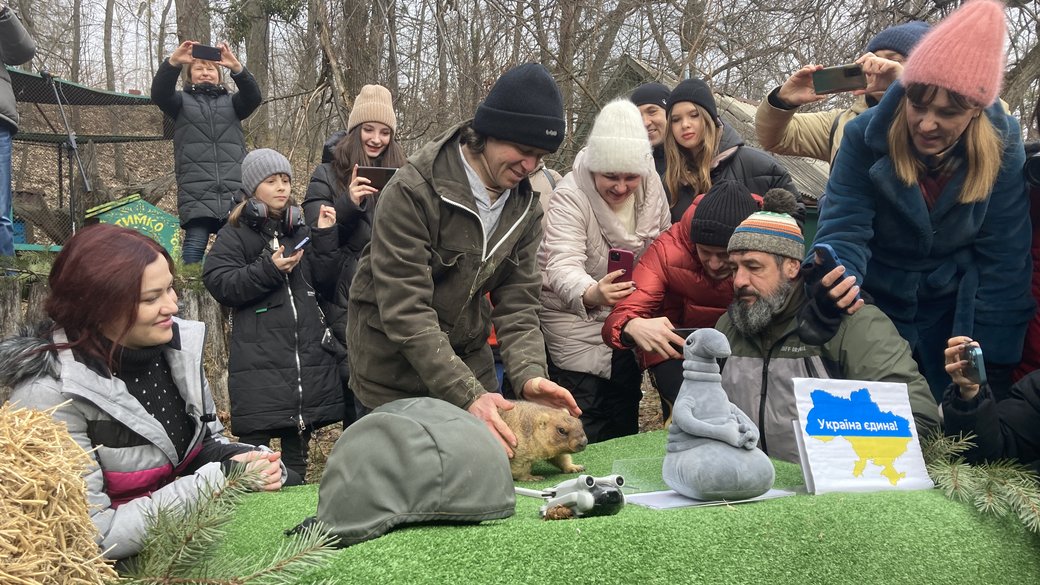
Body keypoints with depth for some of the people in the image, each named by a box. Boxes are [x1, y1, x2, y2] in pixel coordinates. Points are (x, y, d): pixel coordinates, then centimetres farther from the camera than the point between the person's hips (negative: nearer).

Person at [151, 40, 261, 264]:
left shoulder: (231, 102, 21)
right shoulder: (182, 101, 18)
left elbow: (253, 96, -1)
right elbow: (159, 93, -4)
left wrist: (236, 67, -20)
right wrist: (173, 62, -22)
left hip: (234, 191, 1)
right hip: (195, 191, -1)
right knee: (195, 242, -12)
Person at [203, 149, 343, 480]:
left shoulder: (299, 230, 16)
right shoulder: (234, 234, 2)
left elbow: (324, 279, 8)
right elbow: (219, 284, -10)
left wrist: (325, 237, -3)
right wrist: (269, 269, -18)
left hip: (308, 354, 5)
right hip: (258, 361, -4)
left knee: (297, 450, 14)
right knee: (255, 448, -5)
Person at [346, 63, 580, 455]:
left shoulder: (525, 205, -1)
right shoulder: (413, 191, -21)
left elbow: (517, 302, -4)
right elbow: (406, 312, -27)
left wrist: (529, 374, -23)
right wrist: (466, 394, -34)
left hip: (469, 361, 5)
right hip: (395, 376, -5)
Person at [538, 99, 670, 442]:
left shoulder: (651, 187, -8)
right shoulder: (570, 196, -24)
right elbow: (563, 264, -36)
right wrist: (590, 294, -57)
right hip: (575, 319, -5)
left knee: (625, 423, 15)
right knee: (585, 432, -5)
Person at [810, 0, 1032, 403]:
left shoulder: (1002, 149, -15)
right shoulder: (866, 136, -19)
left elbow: (1003, 263, -11)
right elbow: (845, 229, -19)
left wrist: (992, 358, -11)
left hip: (954, 316, 1)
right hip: (873, 307, -1)